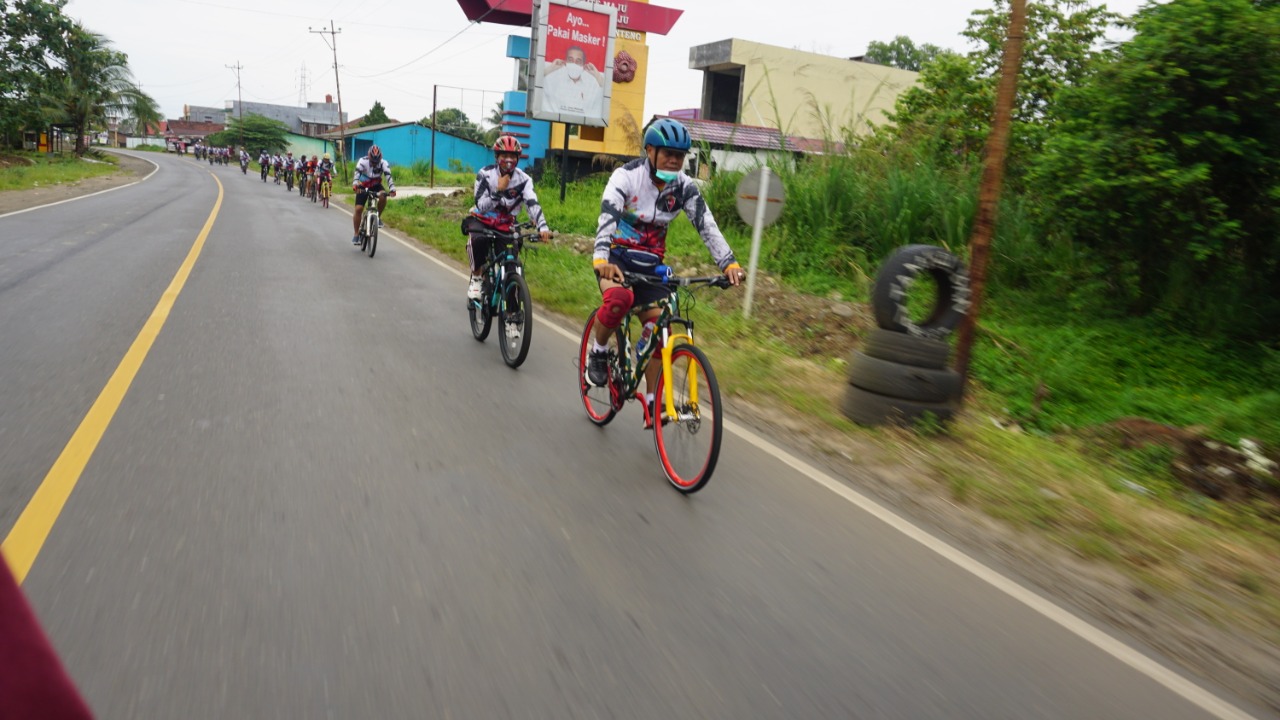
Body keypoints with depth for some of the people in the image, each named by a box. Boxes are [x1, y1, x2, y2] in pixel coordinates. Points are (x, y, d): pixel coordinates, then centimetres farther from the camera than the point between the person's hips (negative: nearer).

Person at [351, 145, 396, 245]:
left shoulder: (383, 163, -21)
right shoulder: (362, 161, -24)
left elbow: (388, 176, -33)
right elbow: (357, 174, -38)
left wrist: (392, 189, -50)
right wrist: (355, 185, -57)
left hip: (376, 186, 1)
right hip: (363, 187, -1)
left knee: (383, 197, -32)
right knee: (358, 209, -12)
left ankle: (378, 217, -7)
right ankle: (356, 234, 1)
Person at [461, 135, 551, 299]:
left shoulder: (523, 179, -11)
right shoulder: (485, 174, -16)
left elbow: (532, 204, -27)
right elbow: (482, 207, -22)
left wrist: (542, 227, -43)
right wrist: (499, 190, -35)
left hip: (505, 224, 3)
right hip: (481, 220, -3)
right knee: (479, 240, -35)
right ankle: (475, 278, -13)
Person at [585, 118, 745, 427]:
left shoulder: (684, 186, -7)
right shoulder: (626, 176, -17)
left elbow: (707, 225, -15)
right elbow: (607, 218, -31)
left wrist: (729, 263, -29)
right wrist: (601, 260, -49)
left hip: (650, 263, 4)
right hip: (617, 256, -4)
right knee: (619, 298, -35)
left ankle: (652, 403, 5)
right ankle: (598, 351, -5)